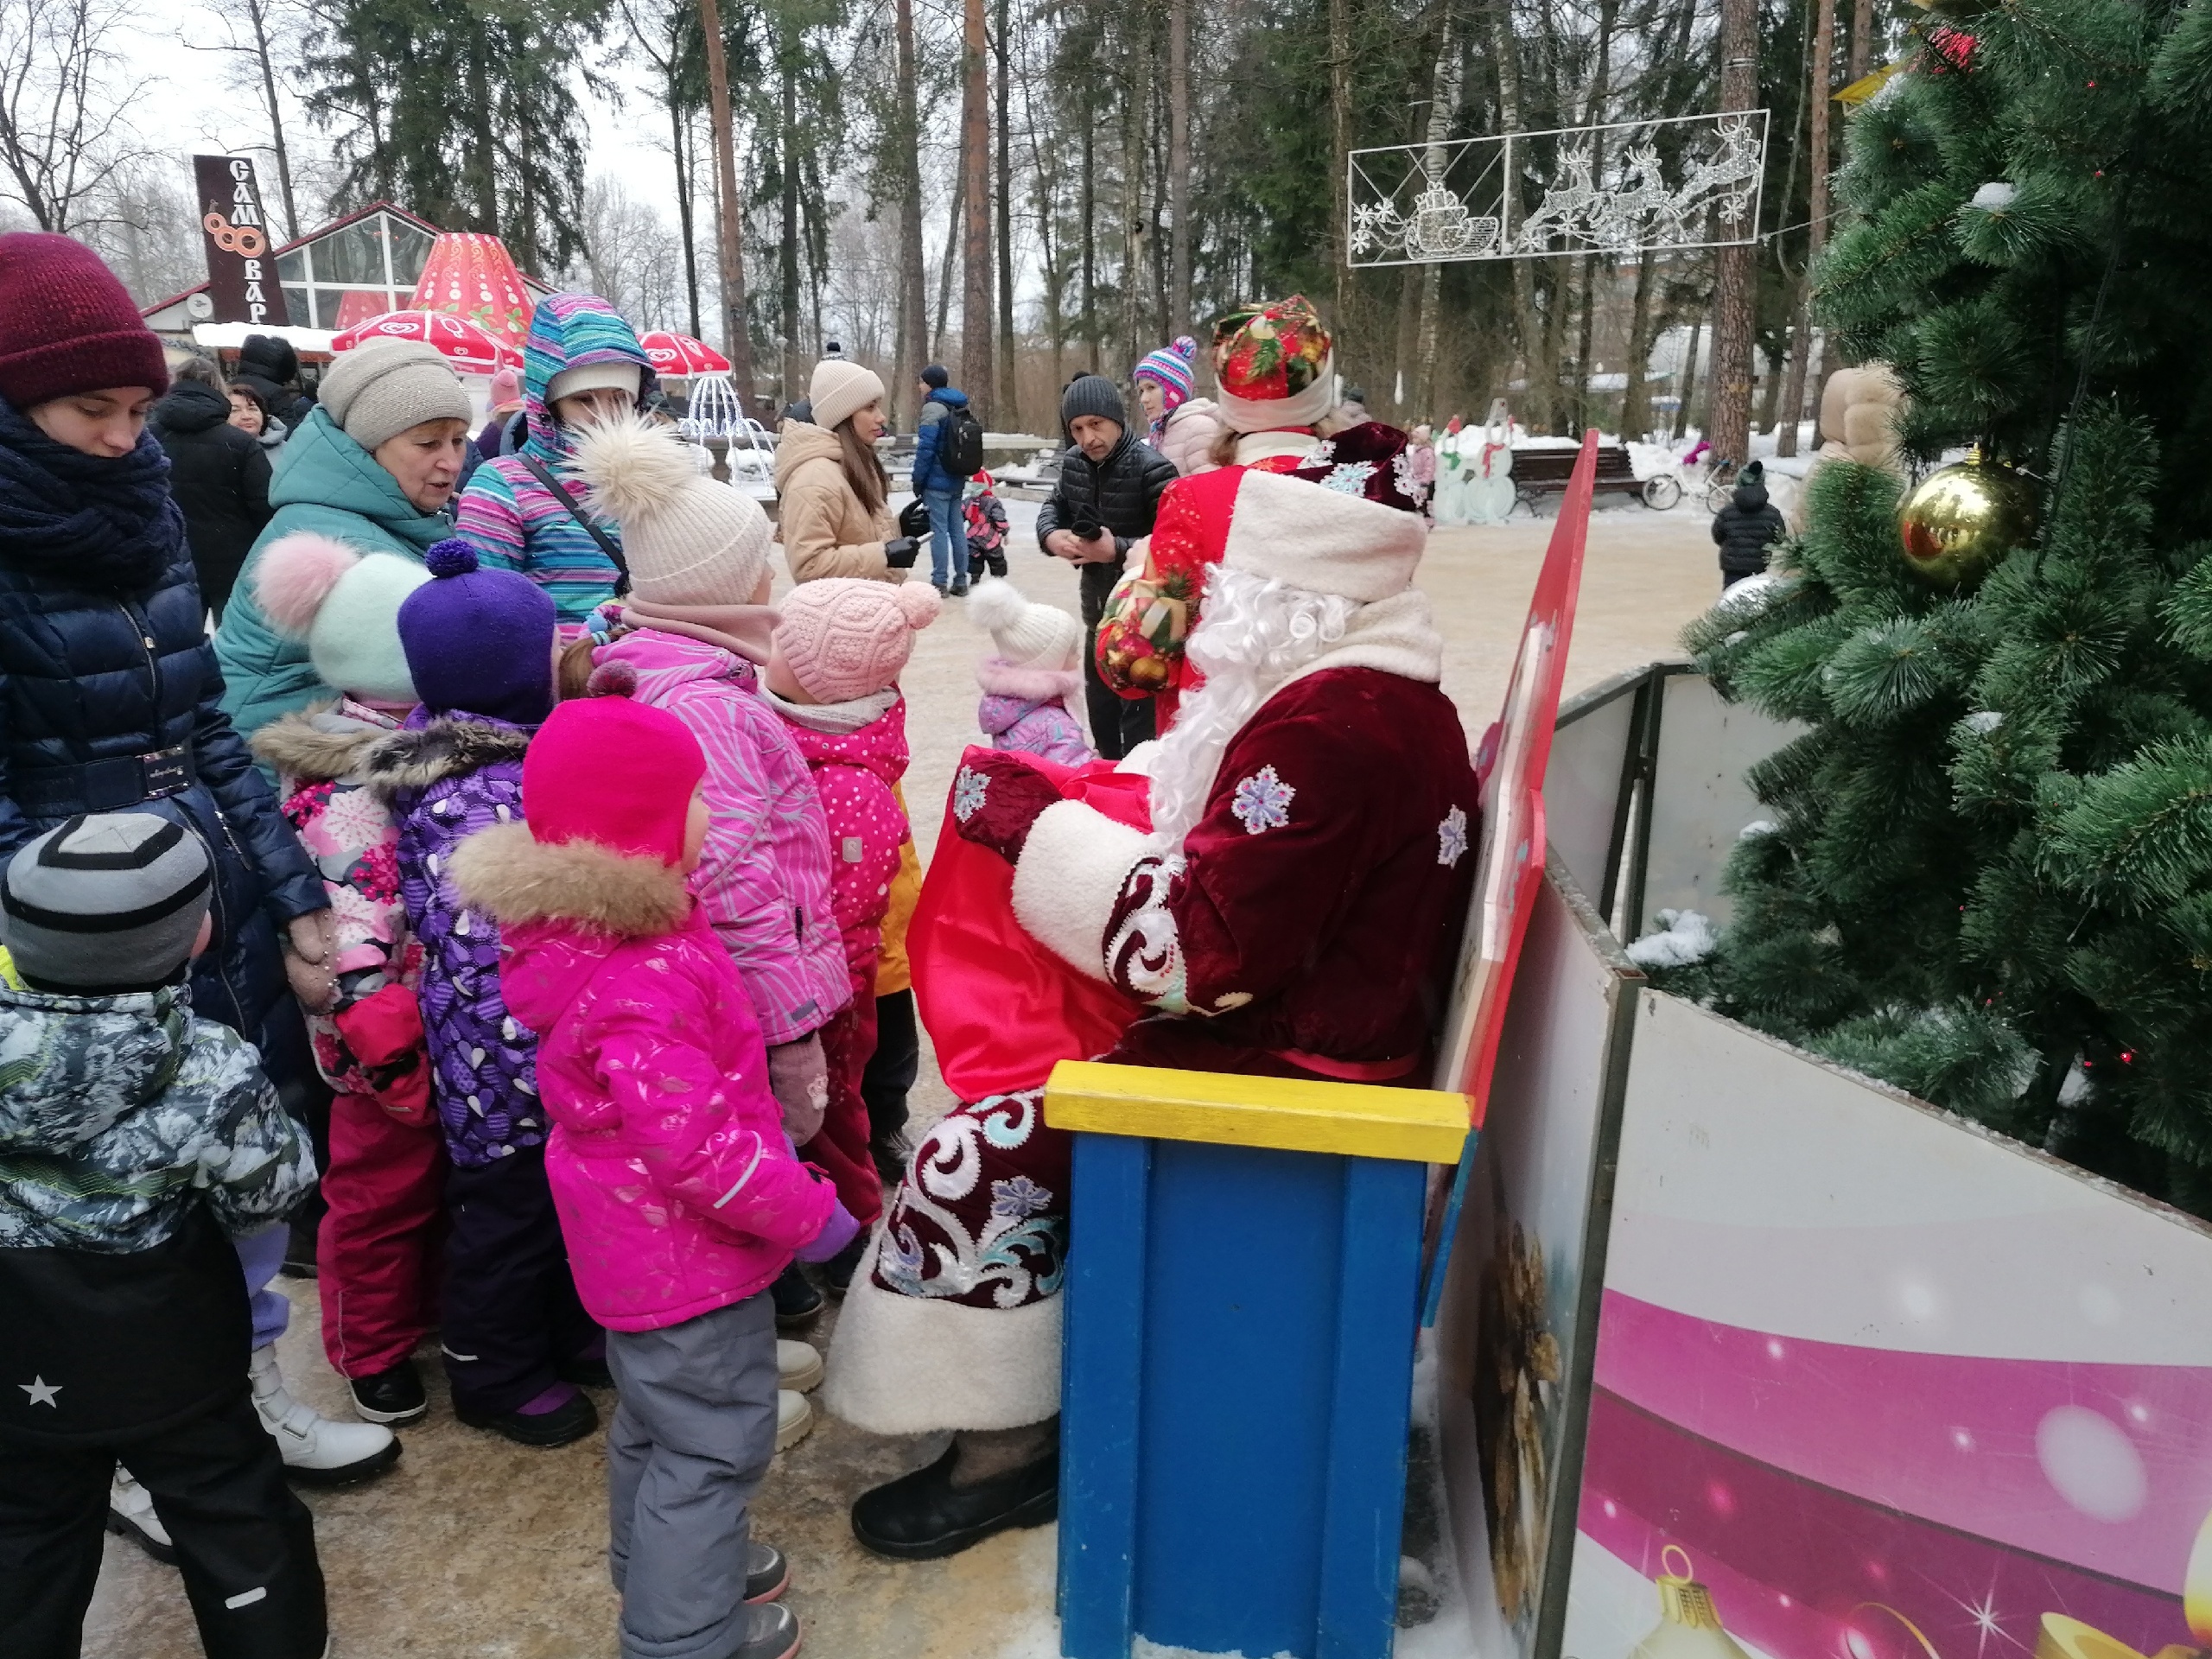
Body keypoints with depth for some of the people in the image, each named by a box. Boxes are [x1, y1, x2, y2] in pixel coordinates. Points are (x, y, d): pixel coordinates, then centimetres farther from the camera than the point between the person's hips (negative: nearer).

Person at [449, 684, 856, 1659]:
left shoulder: (598, 932, -3)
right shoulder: (643, 987, -35)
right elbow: (697, 1147, -33)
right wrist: (807, 1215, -19)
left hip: (643, 1239, 10)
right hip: (687, 1250, -10)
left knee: (657, 1423, 28)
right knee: (715, 1446, 9)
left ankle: (661, 1568, 50)